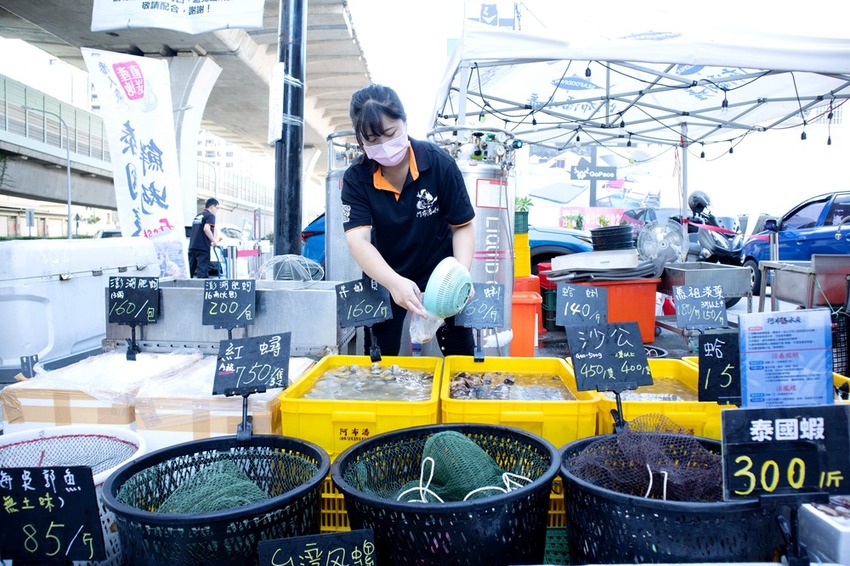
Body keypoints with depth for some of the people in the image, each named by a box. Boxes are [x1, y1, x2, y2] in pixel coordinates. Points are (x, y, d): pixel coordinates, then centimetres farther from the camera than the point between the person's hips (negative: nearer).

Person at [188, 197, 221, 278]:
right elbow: (206, 228, -20)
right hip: (203, 247, -7)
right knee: (202, 271, -8)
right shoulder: (210, 215, -3)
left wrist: (213, 239, 28)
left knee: (190, 271, 11)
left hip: (192, 246, 7)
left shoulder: (198, 216, 22)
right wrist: (214, 241, -13)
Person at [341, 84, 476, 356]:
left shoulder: (439, 163, -19)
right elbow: (358, 240, -29)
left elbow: (463, 226, -13)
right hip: (388, 277, 1)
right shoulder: (356, 179, -17)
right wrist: (394, 283, -46)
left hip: (439, 271, 0)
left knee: (460, 354, 7)